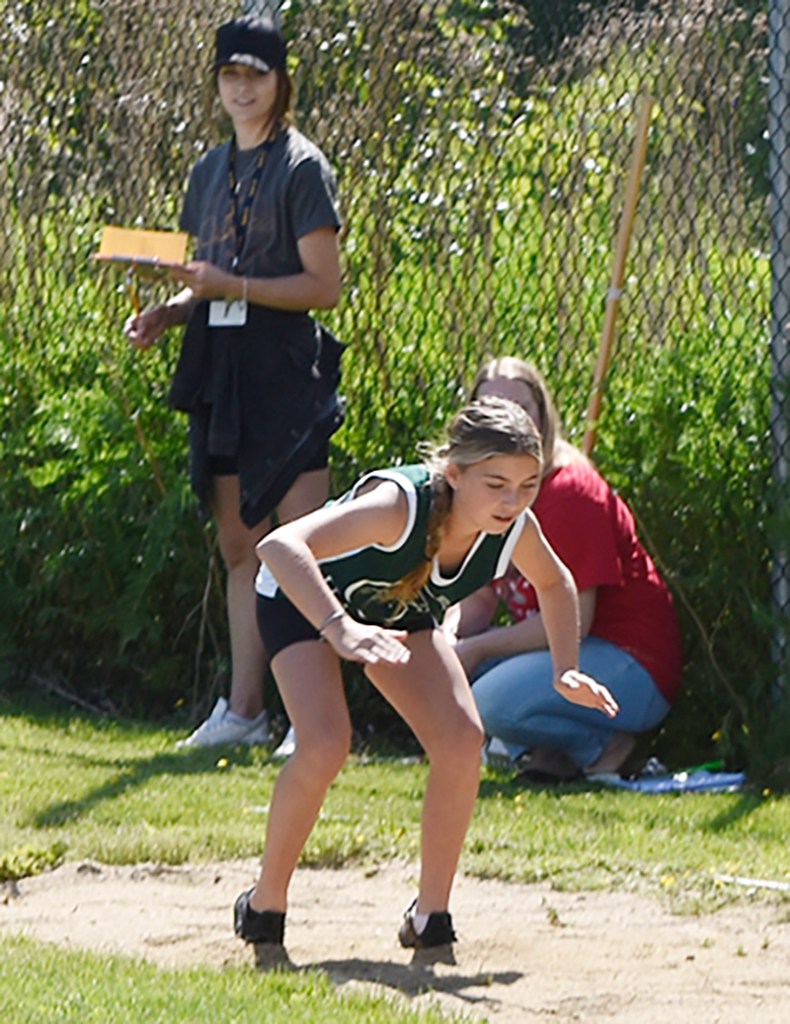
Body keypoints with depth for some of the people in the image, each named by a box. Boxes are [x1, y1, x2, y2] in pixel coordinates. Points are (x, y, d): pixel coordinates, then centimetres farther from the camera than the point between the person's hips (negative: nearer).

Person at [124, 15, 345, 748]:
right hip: (219, 370, 8)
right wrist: (166, 313, 2)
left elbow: (322, 286, -11)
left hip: (285, 369, -7)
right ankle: (244, 709, 14)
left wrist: (229, 286, -19)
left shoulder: (301, 167, -6)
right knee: (238, 545, 10)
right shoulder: (211, 171, 16)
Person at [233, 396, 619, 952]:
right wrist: (340, 629, -68)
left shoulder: (516, 530, -25)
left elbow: (556, 584, 1)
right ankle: (266, 902, -3)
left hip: (401, 608, 5)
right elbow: (279, 546, -56)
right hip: (303, 599, -5)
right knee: (325, 746, -25)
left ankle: (431, 915, 1)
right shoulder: (402, 504, -43)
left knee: (462, 739, -14)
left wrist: (567, 671, -11)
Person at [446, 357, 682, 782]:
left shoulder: (570, 491, -19)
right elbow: (477, 600, 8)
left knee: (495, 702, -32)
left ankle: (601, 742, -4)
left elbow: (571, 622, -22)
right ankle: (551, 749, 5)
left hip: (631, 667, -9)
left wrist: (476, 649, -20)